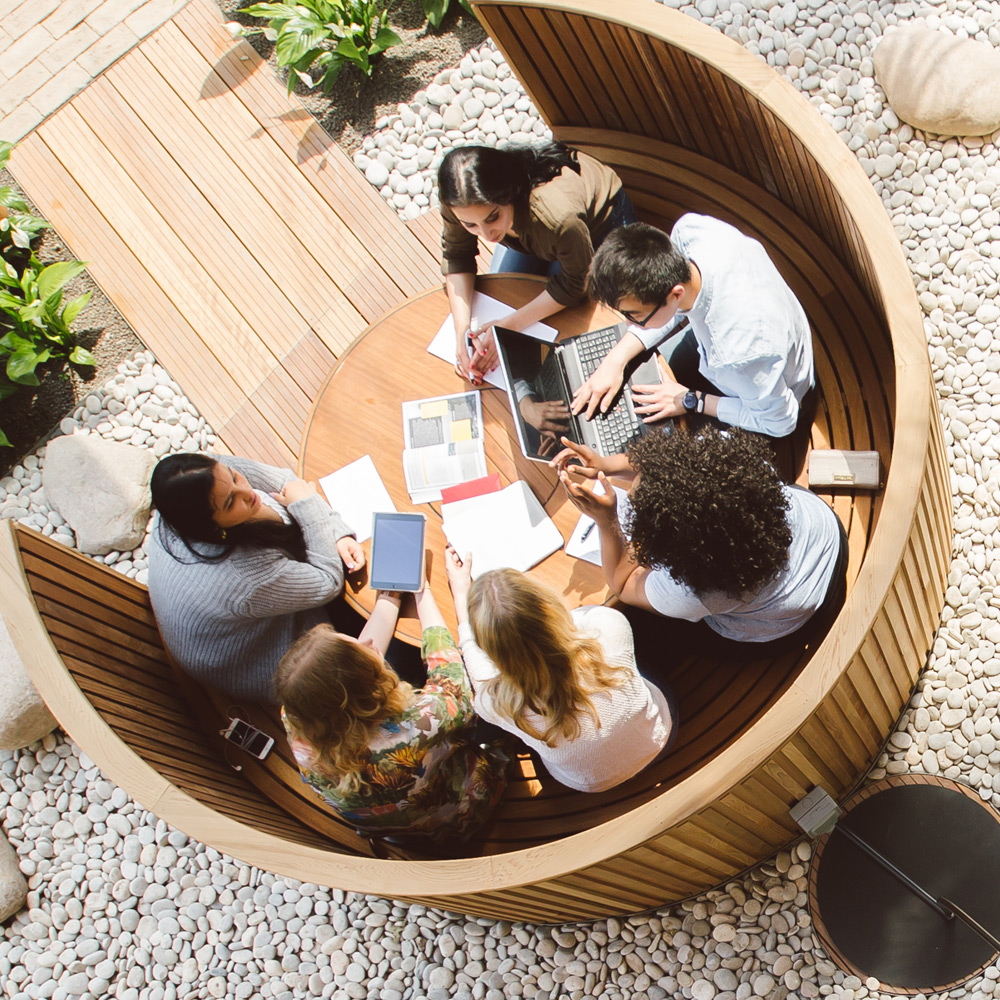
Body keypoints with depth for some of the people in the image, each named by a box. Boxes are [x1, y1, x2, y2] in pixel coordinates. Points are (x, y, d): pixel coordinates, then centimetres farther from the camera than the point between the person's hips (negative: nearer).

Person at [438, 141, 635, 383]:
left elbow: (574, 285, -28)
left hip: (599, 224, -4)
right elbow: (456, 257, -16)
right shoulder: (462, 204, -35)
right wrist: (462, 329, -30)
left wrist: (508, 326, -31)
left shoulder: (559, 217, -47)